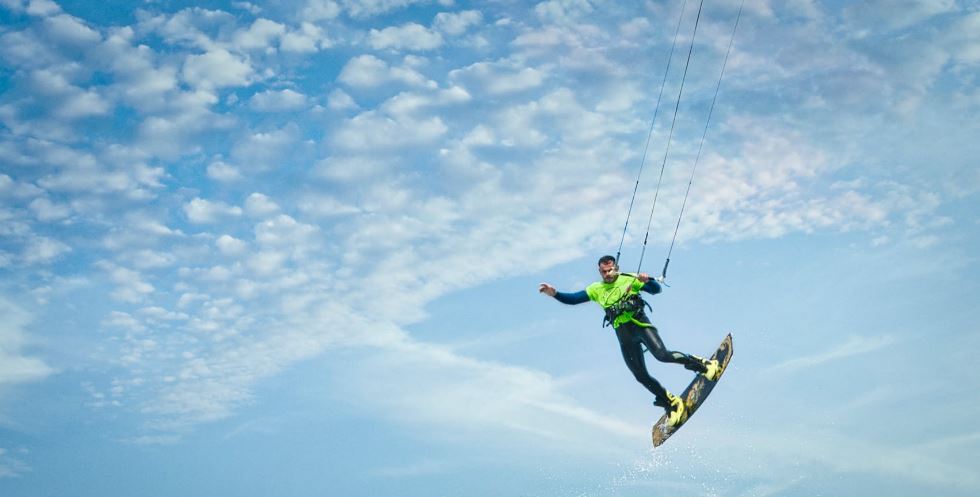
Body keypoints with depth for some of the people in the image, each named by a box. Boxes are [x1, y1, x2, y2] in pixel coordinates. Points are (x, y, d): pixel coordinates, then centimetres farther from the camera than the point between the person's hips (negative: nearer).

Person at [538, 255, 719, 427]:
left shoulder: (630, 279, 5)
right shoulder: (596, 290, 14)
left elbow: (656, 290, 0)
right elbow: (572, 299, 8)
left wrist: (647, 280, -21)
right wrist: (554, 293, -9)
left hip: (640, 323, -4)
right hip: (623, 334, 4)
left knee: (662, 354, -26)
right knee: (641, 376, -1)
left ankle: (703, 365, -7)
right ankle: (672, 403, 14)